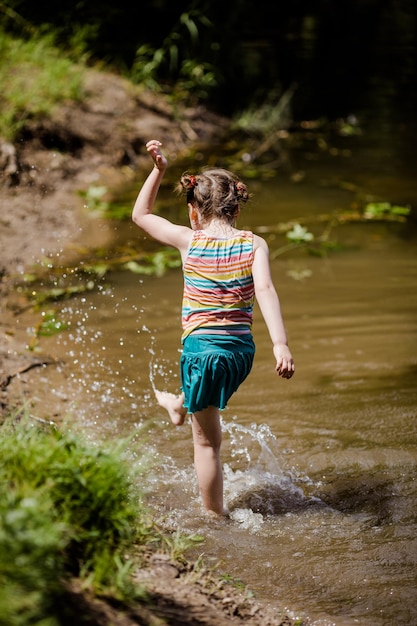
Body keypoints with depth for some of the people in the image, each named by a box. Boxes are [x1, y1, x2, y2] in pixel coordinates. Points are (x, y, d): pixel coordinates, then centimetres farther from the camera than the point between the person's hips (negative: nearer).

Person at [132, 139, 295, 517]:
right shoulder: (254, 244, -5)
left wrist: (159, 169, 4)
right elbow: (265, 290, -19)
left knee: (207, 441, 11)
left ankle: (216, 517, 19)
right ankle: (180, 405, 68)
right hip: (242, 349, 3)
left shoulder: (189, 241, -6)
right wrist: (281, 344, -27)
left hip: (203, 347, -3)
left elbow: (140, 215, 7)